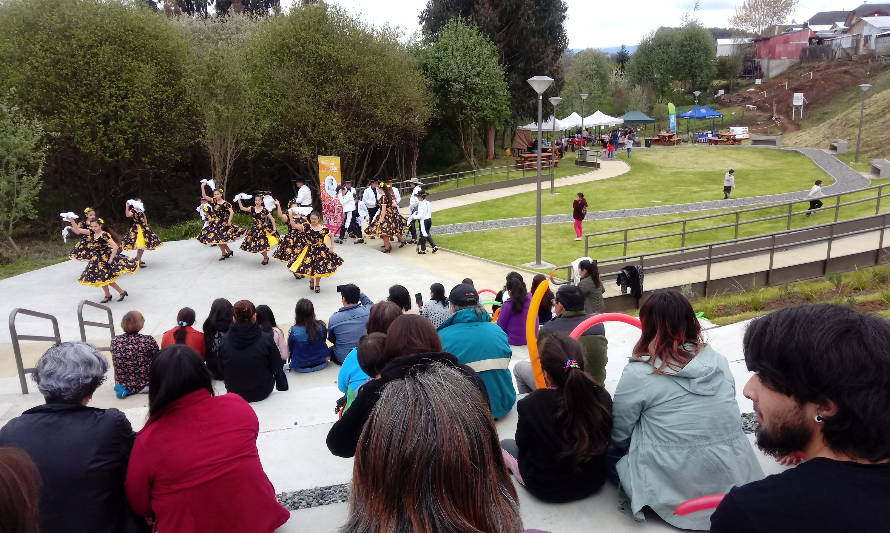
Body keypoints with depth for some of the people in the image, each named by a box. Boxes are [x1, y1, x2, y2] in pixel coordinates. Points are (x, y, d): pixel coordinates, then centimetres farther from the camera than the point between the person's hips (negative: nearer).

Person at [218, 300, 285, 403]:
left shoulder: (224, 341, -15)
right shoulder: (266, 339, -22)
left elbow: (221, 369, -2)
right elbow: (277, 368, -12)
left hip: (234, 392, 3)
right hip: (262, 393, -3)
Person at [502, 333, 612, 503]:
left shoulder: (530, 405, -31)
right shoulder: (602, 397, -22)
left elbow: (522, 445, -11)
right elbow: (606, 441, -4)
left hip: (547, 489, -2)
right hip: (593, 483, 3)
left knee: (505, 445, 24)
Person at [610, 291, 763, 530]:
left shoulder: (638, 374, -13)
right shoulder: (718, 360, 1)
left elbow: (617, 436, -2)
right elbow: (719, 417, 12)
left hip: (675, 494, -5)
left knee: (609, 453, 18)